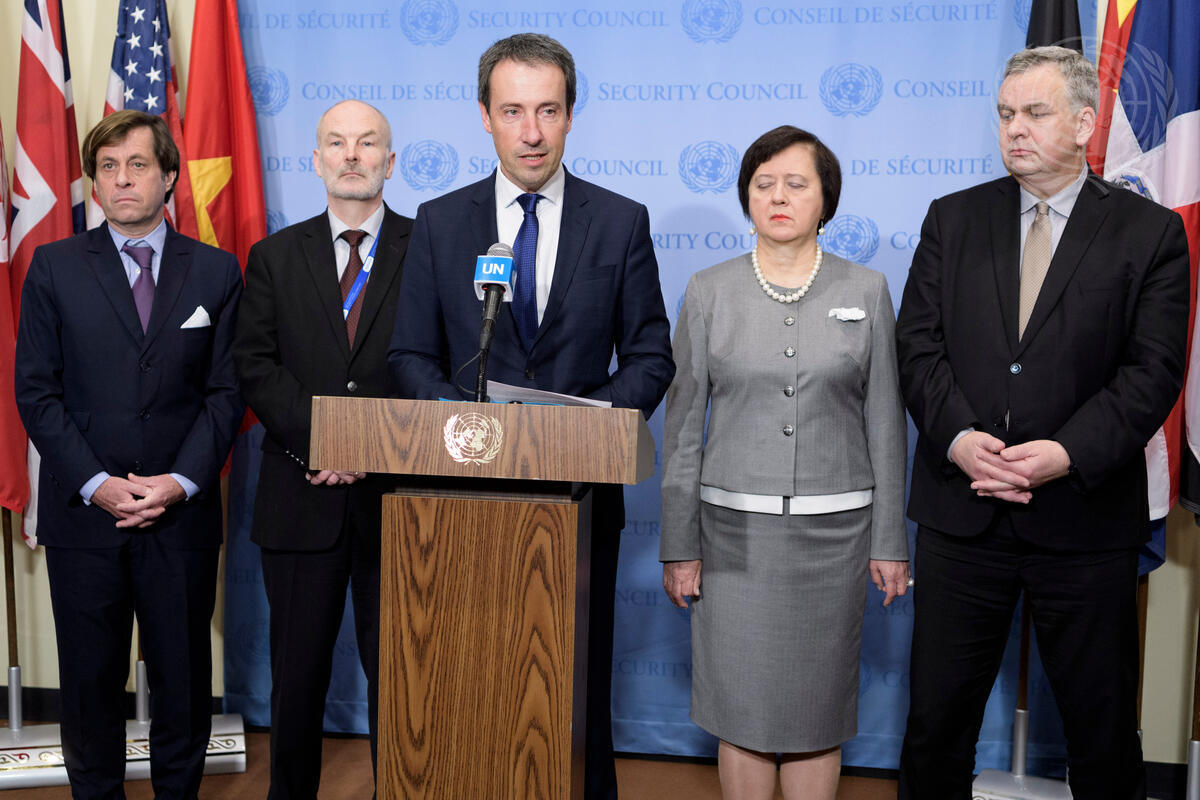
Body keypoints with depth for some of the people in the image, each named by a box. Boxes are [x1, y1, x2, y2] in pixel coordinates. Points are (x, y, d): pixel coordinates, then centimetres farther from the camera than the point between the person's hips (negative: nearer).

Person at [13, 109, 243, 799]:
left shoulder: (216, 271, 4)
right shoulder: (54, 268, 4)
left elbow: (226, 390, 1)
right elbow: (36, 391, 0)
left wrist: (181, 481, -11)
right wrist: (96, 483, -11)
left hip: (182, 512, 0)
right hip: (83, 511, 0)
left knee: (184, 671, 10)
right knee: (91, 674, 10)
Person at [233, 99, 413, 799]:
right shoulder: (275, 256, 10)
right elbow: (255, 365, 0)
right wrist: (321, 438, -15)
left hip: (396, 495, -1)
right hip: (301, 498, 2)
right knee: (297, 672, 12)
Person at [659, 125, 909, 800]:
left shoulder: (866, 290, 3)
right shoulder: (709, 291, 2)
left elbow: (886, 423, 4)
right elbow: (683, 424, 2)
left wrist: (891, 541, 1)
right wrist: (679, 544, 0)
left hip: (834, 526, 0)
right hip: (736, 525, 0)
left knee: (817, 709, 8)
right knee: (742, 706, 5)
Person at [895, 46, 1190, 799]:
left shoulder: (1151, 232, 1)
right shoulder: (954, 219, 8)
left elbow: (1153, 370, -6)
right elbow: (918, 343, 1)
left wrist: (1068, 454, -19)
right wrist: (958, 437, -14)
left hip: (1085, 517, -1)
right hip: (961, 508, 2)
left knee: (1102, 722, 13)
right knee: (937, 713, 10)